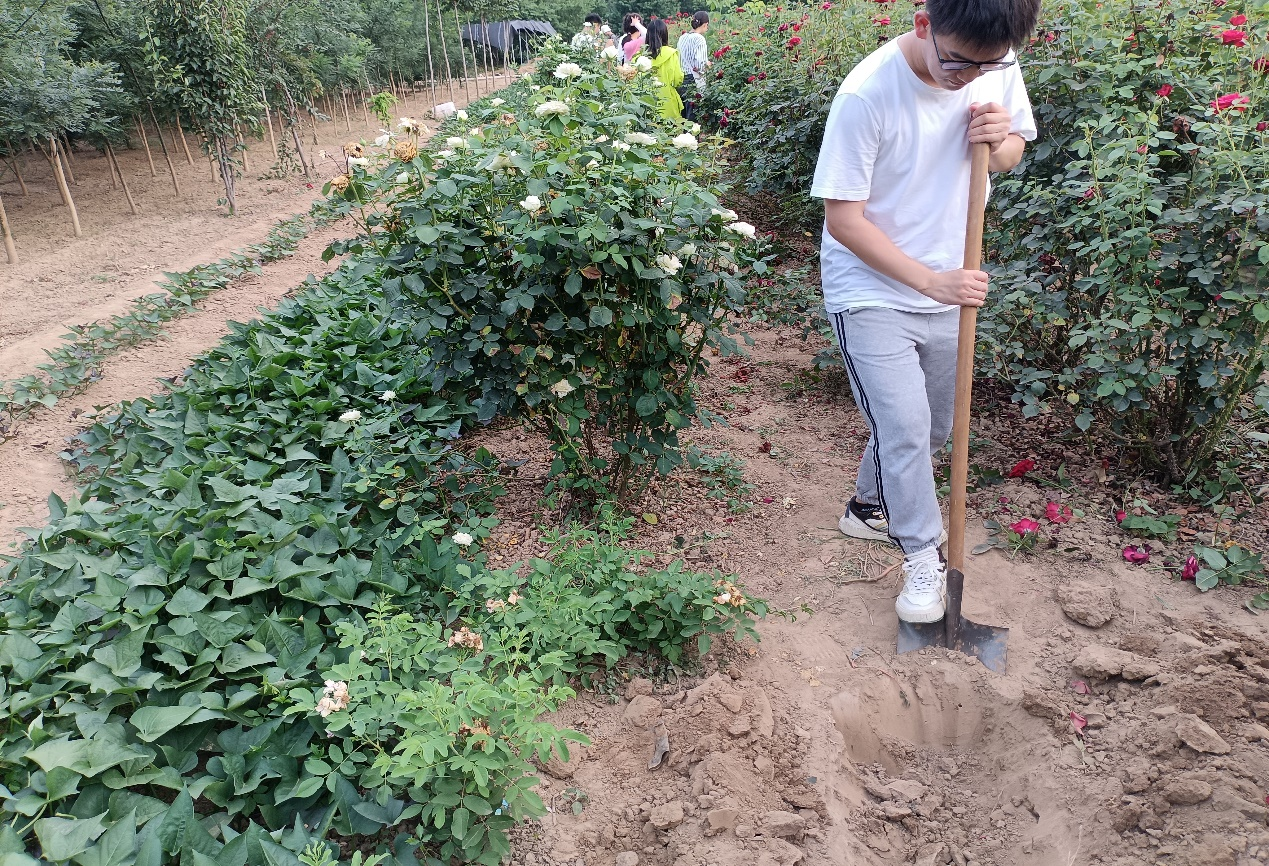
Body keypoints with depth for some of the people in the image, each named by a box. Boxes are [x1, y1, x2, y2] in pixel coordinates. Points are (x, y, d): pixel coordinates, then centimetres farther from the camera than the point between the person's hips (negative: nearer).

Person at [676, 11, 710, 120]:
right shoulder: (699, 38, -11)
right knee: (693, 116, -4)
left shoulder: (682, 37, 11)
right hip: (694, 81, -8)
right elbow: (698, 64, -19)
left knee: (683, 115, 11)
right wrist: (707, 64, 1)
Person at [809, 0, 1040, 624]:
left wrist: (1000, 143, -15)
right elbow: (843, 218, -21)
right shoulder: (867, 94, -24)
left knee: (932, 429, 17)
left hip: (946, 291, 6)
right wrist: (930, 280, -24)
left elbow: (1012, 155, 10)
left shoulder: (998, 68, -7)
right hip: (871, 293, -6)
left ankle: (869, 507, 42)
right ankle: (924, 556, 13)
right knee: (904, 428, -9)